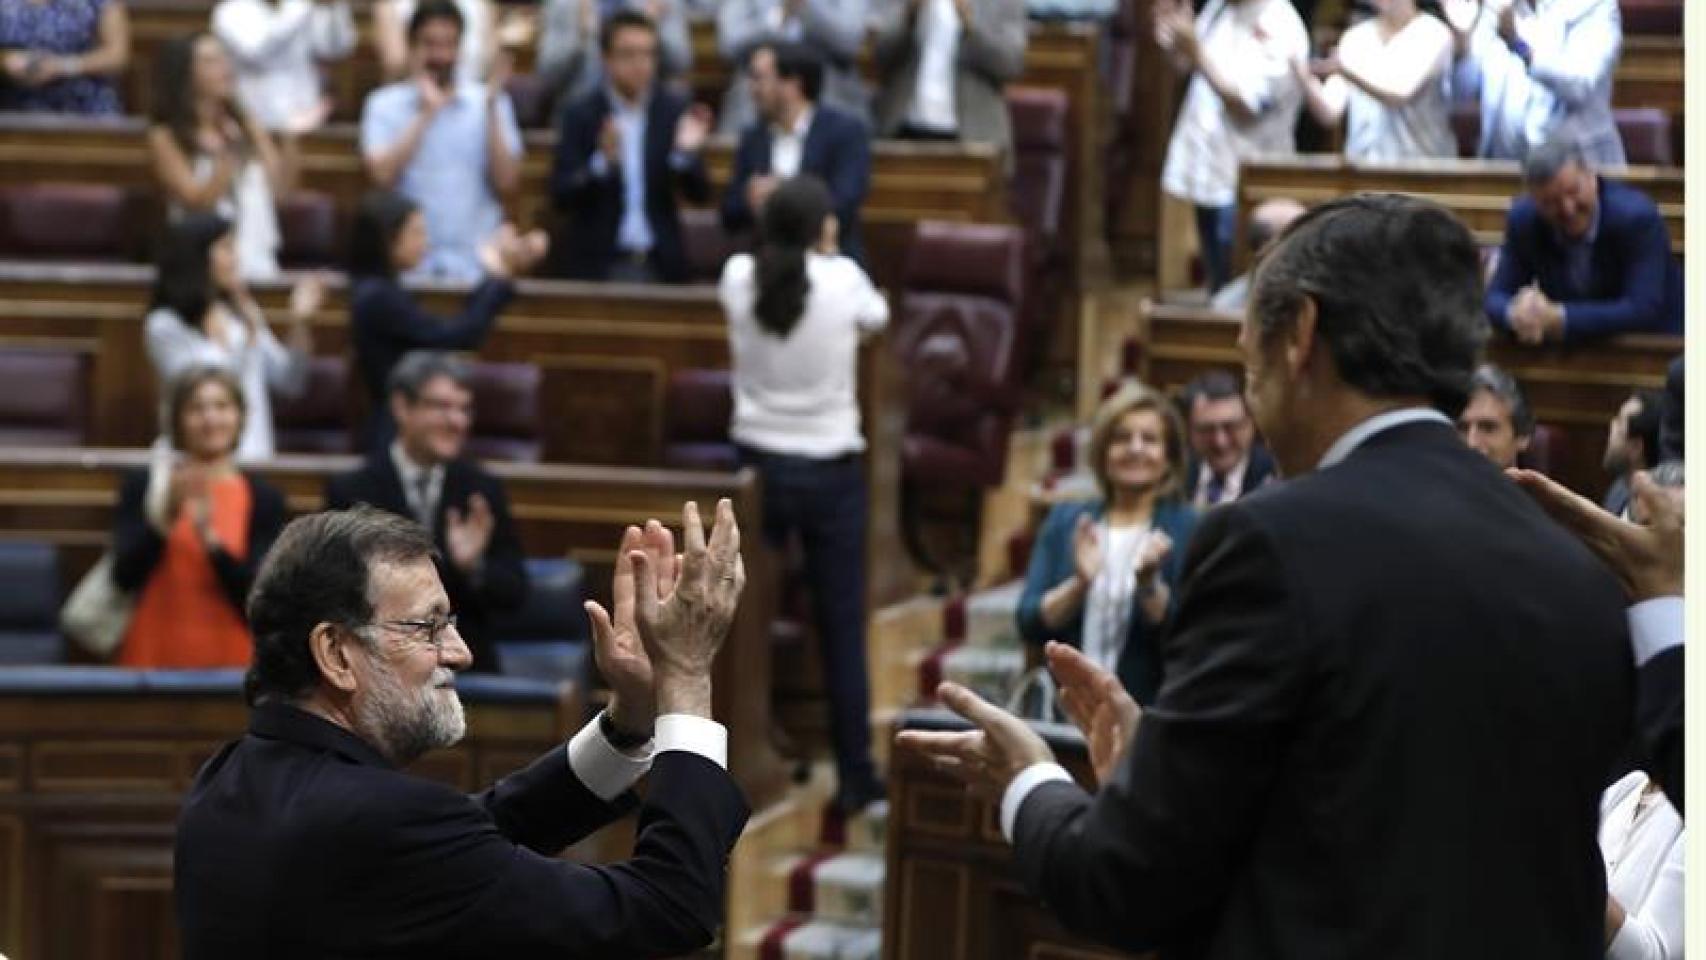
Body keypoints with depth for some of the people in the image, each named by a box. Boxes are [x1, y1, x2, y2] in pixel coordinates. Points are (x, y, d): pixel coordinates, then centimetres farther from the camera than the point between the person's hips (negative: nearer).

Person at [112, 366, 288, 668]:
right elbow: (124, 577, -6)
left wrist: (210, 537, -18)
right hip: (155, 656, 0)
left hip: (228, 660, 0)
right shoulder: (142, 485, 2)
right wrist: (166, 516, -19)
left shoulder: (263, 497, 1)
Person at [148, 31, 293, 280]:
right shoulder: (166, 137, -2)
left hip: (258, 261, 4)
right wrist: (227, 156, -27)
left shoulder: (245, 124, 11)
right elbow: (198, 202, -12)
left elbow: (280, 186, 6)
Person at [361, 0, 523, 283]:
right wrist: (425, 114, -12)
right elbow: (383, 175, -10)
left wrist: (491, 111, -9)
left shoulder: (489, 102, 7)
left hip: (475, 263, 1)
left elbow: (507, 182, -2)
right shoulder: (384, 105, 5)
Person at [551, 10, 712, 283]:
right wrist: (602, 162, -25)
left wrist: (686, 153, -20)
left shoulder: (675, 110, 0)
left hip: (661, 266, 1)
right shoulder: (581, 115, -3)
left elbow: (699, 194, 0)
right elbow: (561, 196, -8)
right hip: (598, 264, -1)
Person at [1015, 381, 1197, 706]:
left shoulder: (1190, 529, -1)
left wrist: (1150, 584, -24)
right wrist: (1079, 584, -17)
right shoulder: (1065, 521, 8)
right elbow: (1030, 625, 0)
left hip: (1151, 712, -2)